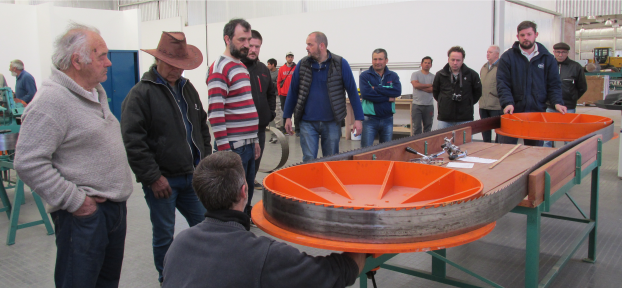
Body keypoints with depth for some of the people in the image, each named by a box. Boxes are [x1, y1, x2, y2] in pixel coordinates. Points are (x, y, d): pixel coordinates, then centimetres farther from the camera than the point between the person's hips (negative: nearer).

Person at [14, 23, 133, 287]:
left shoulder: (96, 93, 12)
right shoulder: (51, 100, -18)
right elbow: (29, 163, -23)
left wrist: (116, 199, 16)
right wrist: (74, 201, -19)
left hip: (115, 206, 9)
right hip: (83, 215, -9)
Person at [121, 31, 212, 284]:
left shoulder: (187, 88, 10)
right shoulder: (141, 93, -11)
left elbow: (202, 127, 19)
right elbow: (132, 140, -16)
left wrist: (205, 161, 10)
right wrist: (153, 177, -17)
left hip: (192, 176, 6)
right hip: (162, 180, -6)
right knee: (164, 235, 7)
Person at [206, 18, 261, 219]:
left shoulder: (241, 66, 18)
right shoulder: (220, 68, -11)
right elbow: (215, 112, -18)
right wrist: (224, 149, -21)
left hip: (248, 144, 9)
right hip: (233, 146, -9)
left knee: (247, 195, 16)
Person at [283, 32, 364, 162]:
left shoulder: (341, 64, -4)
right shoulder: (302, 64, 2)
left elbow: (352, 91, -2)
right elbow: (293, 91, 9)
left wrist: (358, 118, -5)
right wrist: (287, 117, 8)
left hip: (332, 123, -1)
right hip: (308, 122, 1)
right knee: (309, 161, 1)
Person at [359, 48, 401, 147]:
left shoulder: (393, 76, 7)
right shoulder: (365, 75, -2)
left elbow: (397, 91, -11)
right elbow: (365, 93, -18)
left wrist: (376, 88, -14)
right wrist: (388, 98, -13)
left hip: (387, 119, 3)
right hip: (370, 119, -3)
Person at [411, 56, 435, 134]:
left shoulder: (433, 77, 8)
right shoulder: (415, 74, 5)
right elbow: (415, 85, -12)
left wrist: (420, 87, -8)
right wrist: (429, 85, -3)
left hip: (429, 105, 2)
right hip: (417, 105, -2)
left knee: (428, 127, 7)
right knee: (416, 127, -4)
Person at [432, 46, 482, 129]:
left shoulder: (472, 74, -1)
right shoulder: (440, 75, 2)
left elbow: (478, 92, 13)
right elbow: (435, 92, 16)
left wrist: (468, 104, 8)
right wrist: (444, 103, 11)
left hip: (465, 119, 0)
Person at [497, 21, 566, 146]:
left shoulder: (547, 58, 9)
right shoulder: (507, 57, 2)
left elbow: (554, 84, 9)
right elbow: (502, 83, -5)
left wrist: (557, 102, -9)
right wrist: (507, 102, -21)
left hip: (538, 111, 2)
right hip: (513, 111, -2)